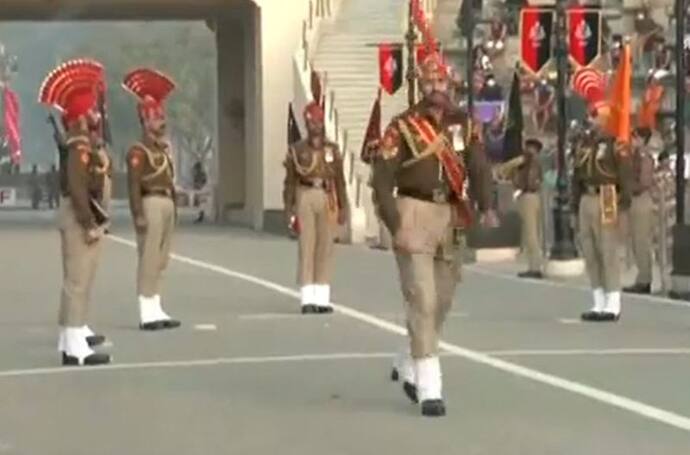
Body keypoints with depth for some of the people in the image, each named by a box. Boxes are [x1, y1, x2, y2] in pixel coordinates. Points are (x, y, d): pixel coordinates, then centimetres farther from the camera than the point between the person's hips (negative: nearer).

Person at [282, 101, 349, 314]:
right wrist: (289, 210, -2)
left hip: (327, 199, 2)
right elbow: (290, 182, 4)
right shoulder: (297, 150, 4)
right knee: (306, 248, -5)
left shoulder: (332, 150, 10)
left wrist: (343, 207, 6)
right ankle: (308, 300, -4)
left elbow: (339, 180, 11)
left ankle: (322, 299, 9)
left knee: (325, 249, 3)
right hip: (305, 197, -2)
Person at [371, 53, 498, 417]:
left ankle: (409, 368, 37)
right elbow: (381, 180, -8)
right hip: (414, 215, -5)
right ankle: (429, 389, -8)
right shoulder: (402, 126, -5)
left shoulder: (463, 124, 7)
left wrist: (486, 207, -20)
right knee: (422, 300, -10)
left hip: (450, 216, 5)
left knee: (442, 301, 15)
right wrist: (396, 227, -17)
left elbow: (479, 167, -2)